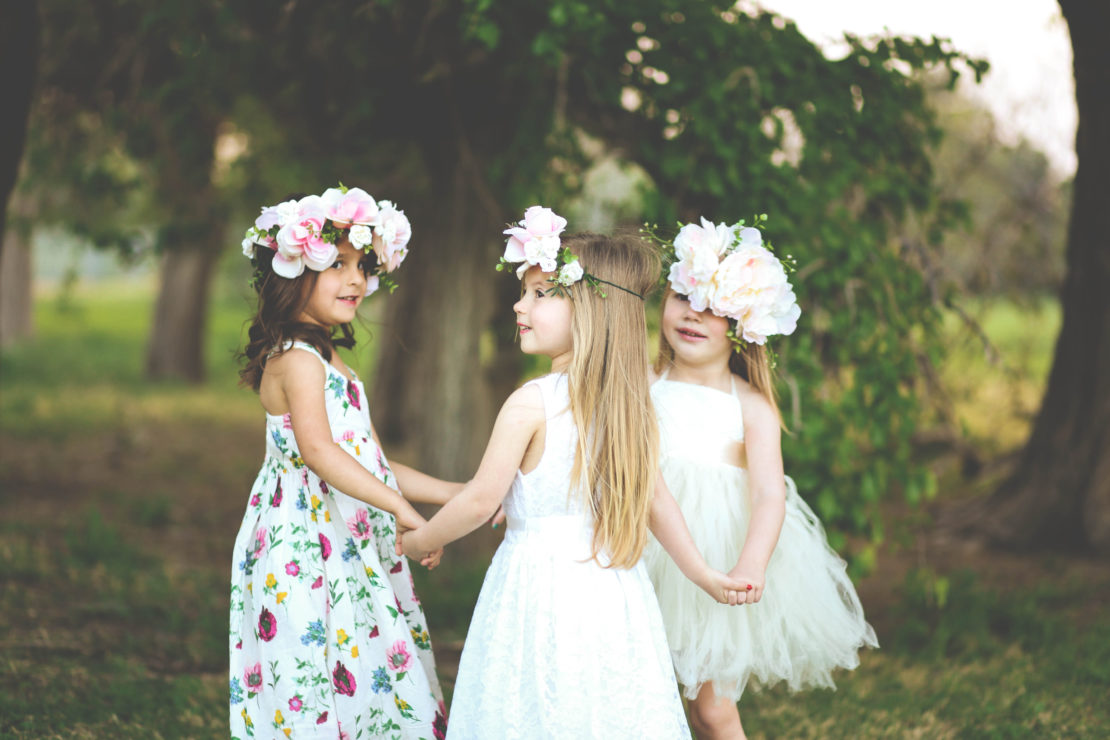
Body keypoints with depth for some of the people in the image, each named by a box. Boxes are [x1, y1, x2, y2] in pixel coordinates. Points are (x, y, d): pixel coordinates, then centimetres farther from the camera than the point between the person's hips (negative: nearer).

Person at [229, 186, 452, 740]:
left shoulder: (329, 362, 19)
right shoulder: (298, 359, -12)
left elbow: (370, 464, 22)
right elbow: (317, 450, -26)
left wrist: (457, 494, 17)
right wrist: (400, 506, -29)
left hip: (350, 555, 10)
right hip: (307, 552, -10)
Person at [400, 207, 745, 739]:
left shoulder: (531, 404, -15)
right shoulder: (629, 401, 4)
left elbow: (480, 502, -10)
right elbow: (656, 500, 10)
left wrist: (419, 542, 7)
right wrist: (701, 575, 22)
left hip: (540, 585, -6)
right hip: (611, 591, 6)